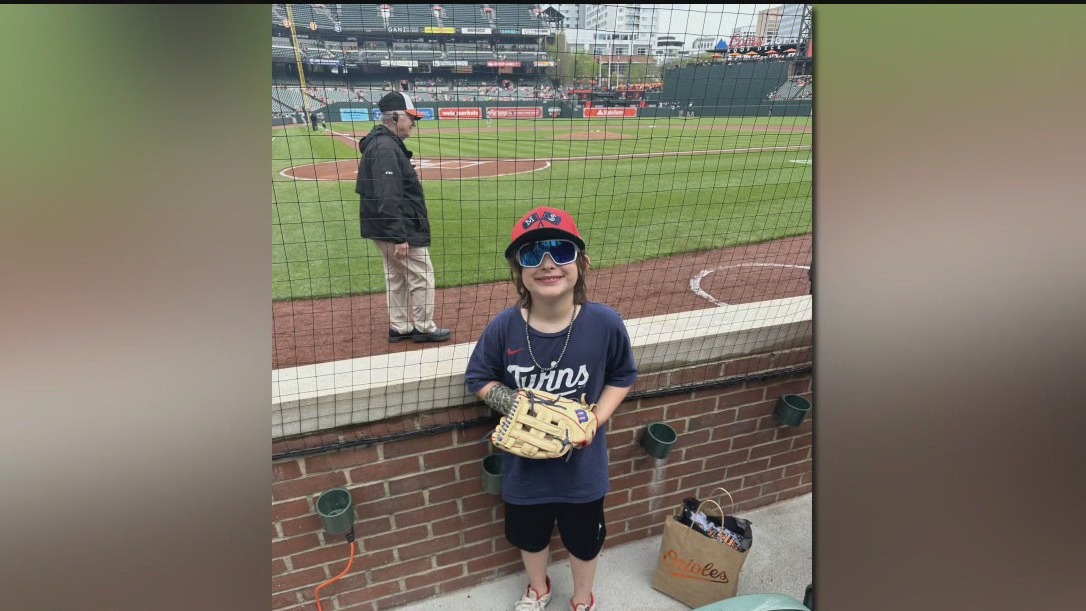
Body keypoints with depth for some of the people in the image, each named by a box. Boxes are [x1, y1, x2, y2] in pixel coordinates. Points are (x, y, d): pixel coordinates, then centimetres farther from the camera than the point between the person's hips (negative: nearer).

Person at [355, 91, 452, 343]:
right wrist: (399, 238, -27)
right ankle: (424, 328, 14)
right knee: (422, 277, 1)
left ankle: (399, 327, 27)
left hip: (387, 230, 11)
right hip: (399, 230, -11)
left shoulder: (382, 143, 14)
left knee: (397, 277, 17)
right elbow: (387, 198, -26)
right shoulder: (386, 148, -19)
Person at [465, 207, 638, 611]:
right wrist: (510, 403, -22)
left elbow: (622, 377, -3)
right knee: (529, 535, 28)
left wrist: (596, 419, -17)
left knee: (584, 539, 25)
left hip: (582, 465, 0)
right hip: (524, 461, 1)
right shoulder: (504, 327, -20)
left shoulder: (605, 323, -21)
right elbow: (479, 379, -3)